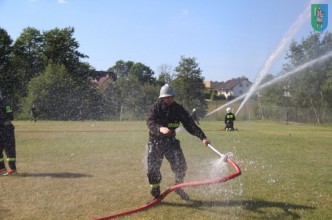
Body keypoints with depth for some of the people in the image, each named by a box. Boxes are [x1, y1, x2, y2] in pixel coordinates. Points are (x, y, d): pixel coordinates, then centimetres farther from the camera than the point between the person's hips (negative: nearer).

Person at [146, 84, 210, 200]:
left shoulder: (178, 108, -4)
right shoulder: (155, 108, -10)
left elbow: (189, 123, -9)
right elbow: (150, 123, -26)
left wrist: (202, 137, -20)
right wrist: (161, 129, -48)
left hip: (171, 141, 2)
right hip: (155, 142, -2)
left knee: (181, 165, -6)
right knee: (152, 169, -5)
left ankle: (178, 187, 20)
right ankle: (155, 193, 13)